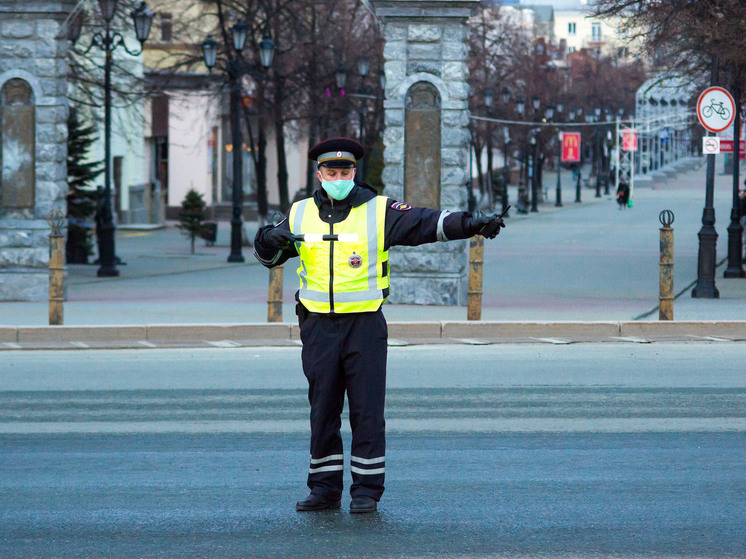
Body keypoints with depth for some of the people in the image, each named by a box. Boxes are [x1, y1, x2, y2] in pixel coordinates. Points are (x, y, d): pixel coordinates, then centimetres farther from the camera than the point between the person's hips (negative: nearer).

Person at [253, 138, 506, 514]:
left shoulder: (379, 211, 2)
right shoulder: (301, 214, 10)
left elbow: (428, 223, -5)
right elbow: (267, 255, 17)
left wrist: (473, 224, -19)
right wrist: (270, 239, -6)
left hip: (365, 326, -2)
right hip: (318, 326, 3)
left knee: (367, 410, -3)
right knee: (322, 410, 6)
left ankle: (367, 490, 4)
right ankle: (325, 489, 14)